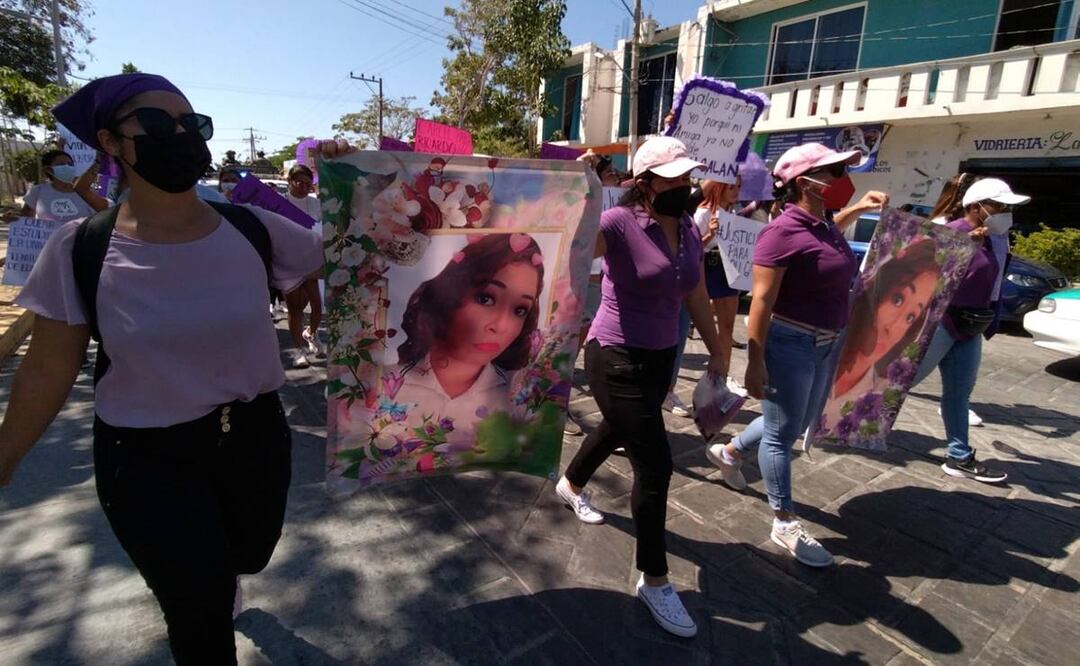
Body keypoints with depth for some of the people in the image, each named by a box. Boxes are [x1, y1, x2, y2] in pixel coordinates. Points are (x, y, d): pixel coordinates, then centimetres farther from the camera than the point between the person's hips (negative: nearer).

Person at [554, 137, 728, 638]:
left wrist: (716, 352, 19)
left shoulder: (689, 230, 4)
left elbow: (697, 297, 13)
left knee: (618, 430, 27)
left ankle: (570, 485, 59)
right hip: (616, 360, -8)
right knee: (655, 465, -5)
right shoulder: (619, 222, -17)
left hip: (660, 358, 8)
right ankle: (654, 580, 17)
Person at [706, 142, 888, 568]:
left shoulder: (823, 224, 7)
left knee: (797, 425, 22)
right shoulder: (783, 230, -19)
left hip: (827, 344, 9)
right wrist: (755, 362, -22)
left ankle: (729, 452, 43)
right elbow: (761, 301, -21)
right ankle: (785, 524, 20)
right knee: (782, 433, 5)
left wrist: (859, 209, 22)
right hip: (791, 343, -9)